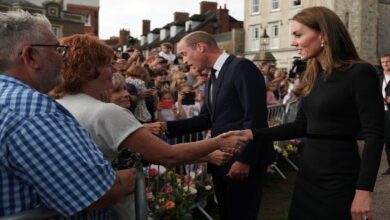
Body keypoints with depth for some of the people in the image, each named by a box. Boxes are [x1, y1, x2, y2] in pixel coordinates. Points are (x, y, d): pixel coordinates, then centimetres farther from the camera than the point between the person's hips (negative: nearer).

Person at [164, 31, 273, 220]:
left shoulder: (242, 67, -14)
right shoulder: (213, 78, 14)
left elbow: (255, 117, -20)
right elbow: (206, 119, 10)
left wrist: (245, 159, -21)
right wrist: (169, 127, 0)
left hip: (242, 161, -8)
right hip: (220, 160, 9)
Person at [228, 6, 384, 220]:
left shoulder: (360, 73, -13)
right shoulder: (312, 76, 9)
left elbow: (374, 136, -15)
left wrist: (364, 190, -20)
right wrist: (253, 134, 2)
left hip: (339, 175, -7)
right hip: (308, 171, 7)